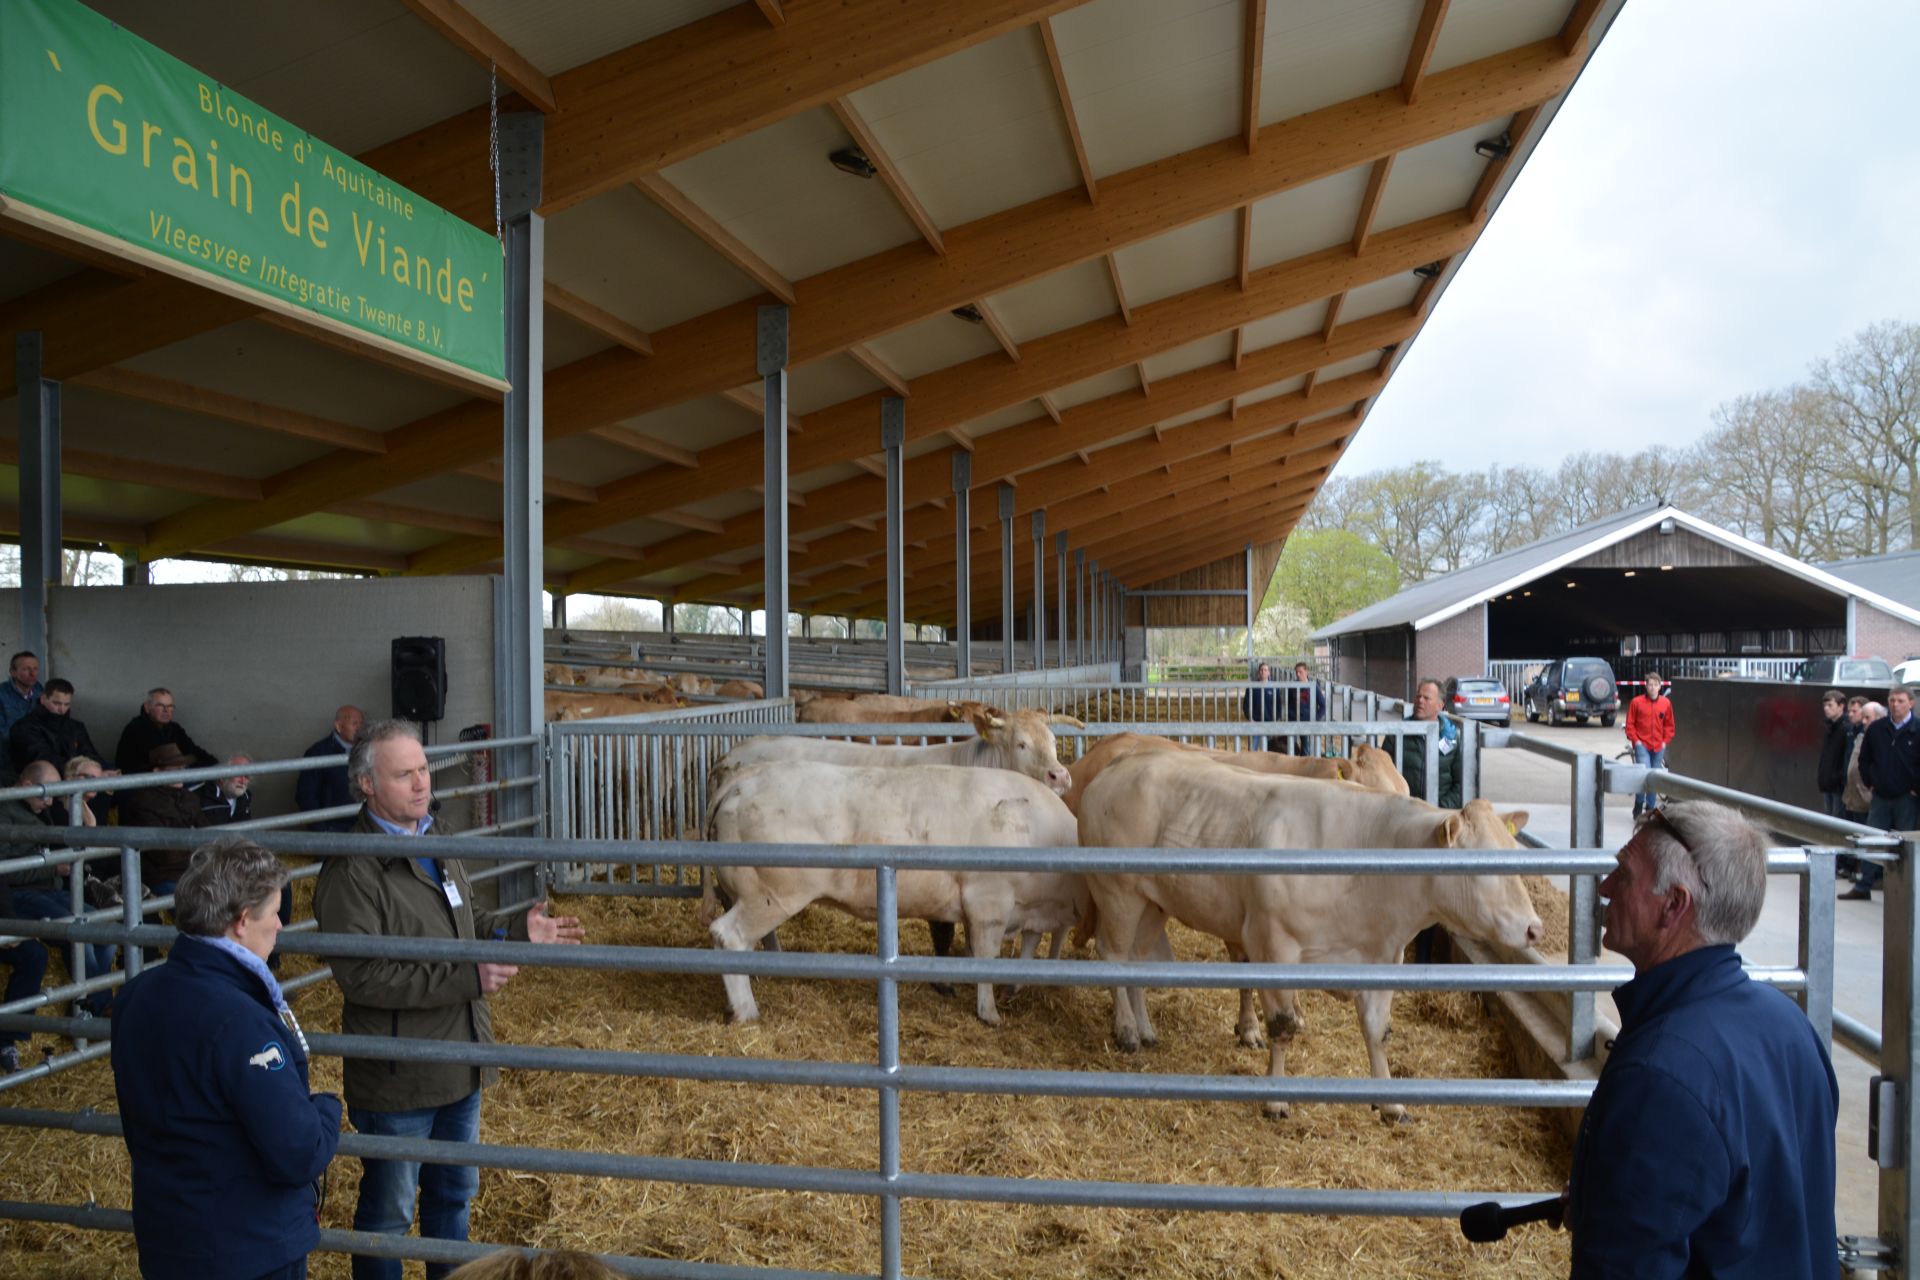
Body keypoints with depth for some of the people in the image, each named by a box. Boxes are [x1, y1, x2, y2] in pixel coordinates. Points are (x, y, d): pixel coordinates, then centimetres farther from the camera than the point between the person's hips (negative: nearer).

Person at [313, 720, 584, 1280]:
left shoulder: (435, 845, 5)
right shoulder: (352, 870, -22)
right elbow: (361, 976, -28)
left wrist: (517, 932, -1)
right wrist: (466, 979, -30)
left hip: (460, 1066, 8)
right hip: (397, 1080, -8)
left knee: (453, 1192, 25)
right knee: (388, 1211, 13)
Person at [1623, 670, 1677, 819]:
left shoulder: (1666, 703, 4)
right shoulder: (1637, 702, -3)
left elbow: (1669, 725, 13)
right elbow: (1630, 724, 2)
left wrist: (1665, 741, 4)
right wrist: (1635, 740, -6)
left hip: (1658, 747, 3)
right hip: (1642, 745, -3)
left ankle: (1650, 809, 22)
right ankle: (1638, 806, 0)